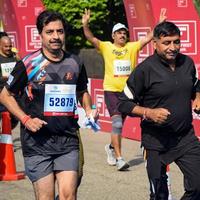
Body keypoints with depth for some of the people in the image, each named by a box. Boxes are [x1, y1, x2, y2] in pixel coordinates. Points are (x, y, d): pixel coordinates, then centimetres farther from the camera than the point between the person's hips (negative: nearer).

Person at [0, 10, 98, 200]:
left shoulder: (75, 63, 7)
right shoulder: (28, 63, -5)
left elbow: (82, 92, 25)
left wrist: (89, 109, 5)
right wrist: (25, 119, -9)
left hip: (68, 141, 3)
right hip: (37, 143, -3)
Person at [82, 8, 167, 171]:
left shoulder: (133, 47, 6)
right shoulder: (106, 47, -1)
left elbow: (149, 37, -1)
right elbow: (91, 38, -12)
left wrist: (160, 23, -12)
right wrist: (85, 25, -30)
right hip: (111, 90, -4)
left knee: (120, 124, 15)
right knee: (117, 122, -16)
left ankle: (111, 147, 41)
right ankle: (119, 158, -15)